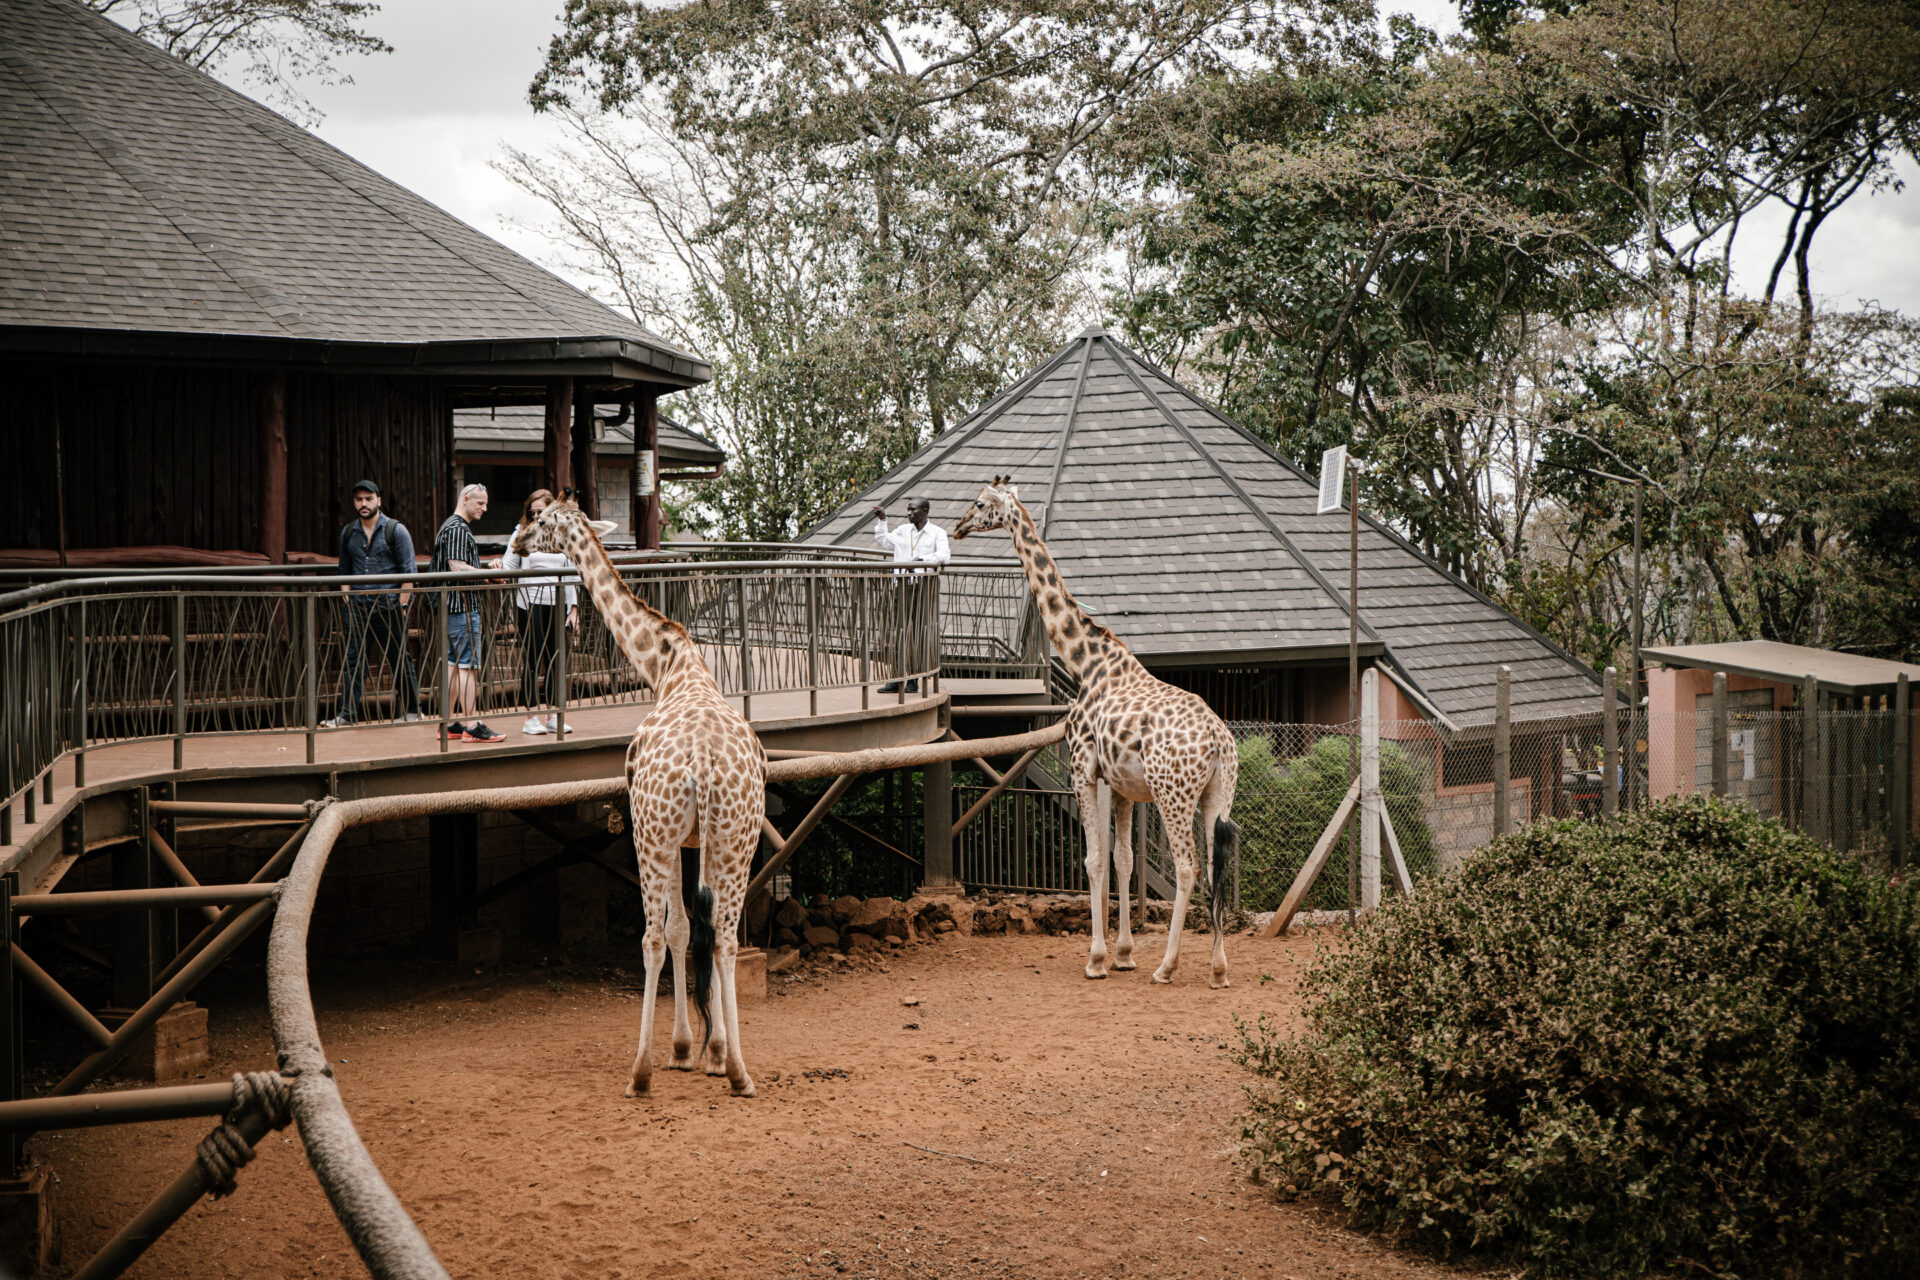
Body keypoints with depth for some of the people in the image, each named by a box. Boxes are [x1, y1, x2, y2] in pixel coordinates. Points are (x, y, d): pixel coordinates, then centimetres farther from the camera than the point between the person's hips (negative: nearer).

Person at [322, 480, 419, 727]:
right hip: (358, 606, 4)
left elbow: (409, 572, -3)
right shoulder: (348, 533, 11)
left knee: (399, 660, 3)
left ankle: (412, 710, 15)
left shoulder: (396, 530, -2)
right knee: (353, 660, 0)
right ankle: (346, 714, 1)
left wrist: (401, 607, -8)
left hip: (388, 606, -4)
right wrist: (347, 599, 7)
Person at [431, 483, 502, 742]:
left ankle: (450, 723, 14)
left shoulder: (449, 526, 20)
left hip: (451, 606, 11)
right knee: (468, 665, -9)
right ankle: (473, 726, -9)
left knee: (452, 664, 11)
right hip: (463, 606, -11)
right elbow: (458, 568, -22)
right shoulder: (458, 529, -14)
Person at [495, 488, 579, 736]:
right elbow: (510, 566, 3)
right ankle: (532, 716, 2)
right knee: (533, 659, -3)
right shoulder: (522, 534, 6)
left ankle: (553, 715, 11)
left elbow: (571, 575, 13)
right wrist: (499, 566, -20)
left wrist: (574, 609, 8)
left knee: (555, 659, 4)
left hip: (556, 604, 2)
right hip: (529, 602, -2)